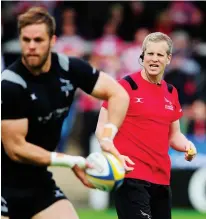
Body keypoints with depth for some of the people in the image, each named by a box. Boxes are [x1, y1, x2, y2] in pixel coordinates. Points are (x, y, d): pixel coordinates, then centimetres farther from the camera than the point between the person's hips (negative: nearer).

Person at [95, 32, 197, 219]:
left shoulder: (171, 93, 14)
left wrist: (186, 145, 1)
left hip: (161, 179, 7)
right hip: (131, 176, -7)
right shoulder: (125, 86, -5)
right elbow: (102, 128, -4)